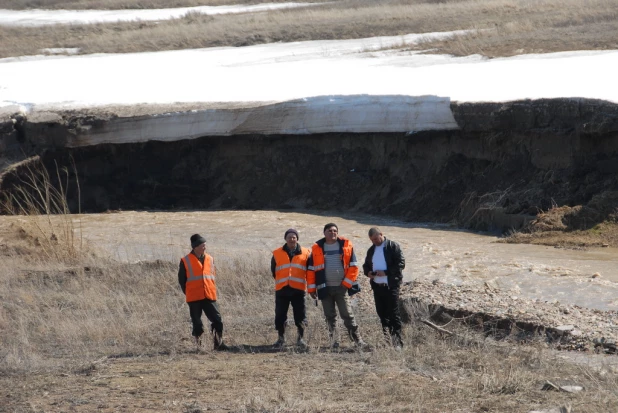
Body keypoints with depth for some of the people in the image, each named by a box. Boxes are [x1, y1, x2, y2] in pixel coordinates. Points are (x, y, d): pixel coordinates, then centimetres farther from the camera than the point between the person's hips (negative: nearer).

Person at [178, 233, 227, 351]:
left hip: (209, 297, 3)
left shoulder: (209, 259, 10)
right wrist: (188, 293, 1)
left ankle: (219, 343, 0)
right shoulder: (185, 261, -2)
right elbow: (181, 279, 3)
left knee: (217, 320, -6)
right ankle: (198, 344, 12)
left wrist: (213, 291, 8)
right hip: (194, 298, -3)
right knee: (197, 323, 4)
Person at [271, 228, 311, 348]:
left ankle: (301, 338, 12)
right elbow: (273, 270, 16)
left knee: (300, 314, 1)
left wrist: (311, 286, 10)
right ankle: (281, 338, 15)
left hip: (298, 289, -1)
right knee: (280, 315, 3)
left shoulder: (305, 253, 5)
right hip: (282, 289, 1)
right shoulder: (277, 254, 6)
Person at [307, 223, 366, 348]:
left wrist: (347, 283, -5)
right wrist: (311, 288, 1)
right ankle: (334, 341, 9)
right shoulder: (317, 248, 4)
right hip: (325, 288, 1)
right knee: (330, 316, 5)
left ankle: (357, 339, 1)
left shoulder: (346, 245, 2)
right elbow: (311, 269, 6)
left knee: (347, 314, -3)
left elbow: (353, 266, 2)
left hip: (341, 287, -1)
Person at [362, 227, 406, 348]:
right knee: (381, 313, 8)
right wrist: (368, 272, 0)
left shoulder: (393, 247, -5)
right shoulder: (371, 250, 15)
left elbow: (401, 264, -11)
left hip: (391, 285, -6)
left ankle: (397, 341, -7)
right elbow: (366, 265, 24)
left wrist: (386, 272, -19)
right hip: (377, 286, 6)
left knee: (393, 313, -7)